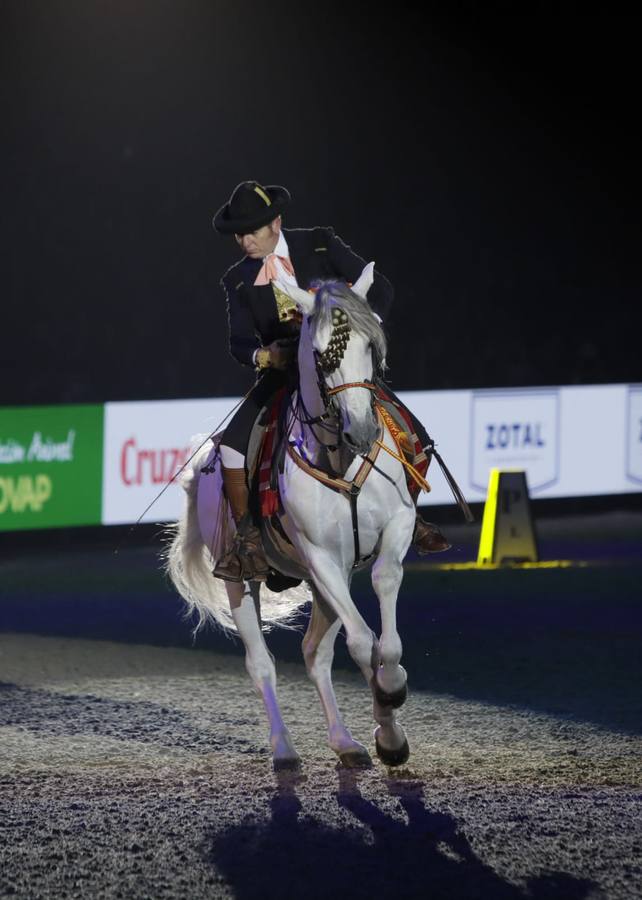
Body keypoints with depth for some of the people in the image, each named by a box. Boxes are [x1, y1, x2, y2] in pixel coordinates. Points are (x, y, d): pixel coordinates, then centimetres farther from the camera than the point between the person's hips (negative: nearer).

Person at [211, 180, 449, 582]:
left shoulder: (320, 244, -5)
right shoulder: (238, 280, 0)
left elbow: (379, 288, -7)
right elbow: (240, 342, -4)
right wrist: (262, 355, -27)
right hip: (284, 370, 1)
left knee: (415, 441, -9)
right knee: (234, 444, -21)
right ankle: (249, 545, -8)